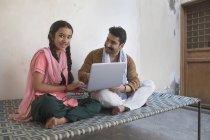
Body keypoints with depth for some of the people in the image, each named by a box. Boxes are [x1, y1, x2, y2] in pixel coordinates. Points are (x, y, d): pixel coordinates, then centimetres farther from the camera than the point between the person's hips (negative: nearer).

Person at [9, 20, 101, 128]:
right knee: (48, 103, -43)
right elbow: (37, 86, -15)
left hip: (61, 101, 8)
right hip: (44, 102, -7)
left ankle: (61, 119, -22)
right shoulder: (43, 54, -9)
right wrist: (67, 88, -15)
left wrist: (73, 88, -7)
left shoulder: (64, 55, 11)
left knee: (96, 105, -9)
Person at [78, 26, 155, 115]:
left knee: (150, 84, -11)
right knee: (105, 95, -39)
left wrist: (124, 88, -29)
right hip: (101, 92, -3)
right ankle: (138, 101, -14)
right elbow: (81, 74, -4)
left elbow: (135, 80, -7)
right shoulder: (94, 55, -5)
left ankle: (124, 106, -29)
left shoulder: (128, 59, 0)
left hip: (122, 93, 3)